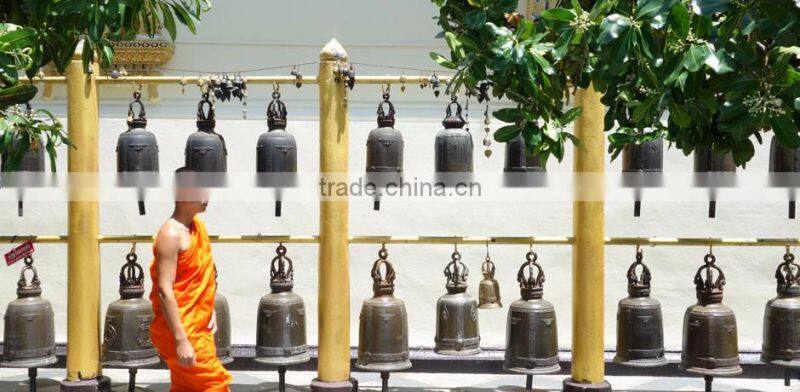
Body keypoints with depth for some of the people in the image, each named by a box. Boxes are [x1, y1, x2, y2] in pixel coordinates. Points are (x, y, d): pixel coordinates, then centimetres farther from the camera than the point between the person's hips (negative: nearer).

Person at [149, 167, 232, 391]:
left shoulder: (197, 226, 9)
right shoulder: (171, 234, -19)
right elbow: (164, 291, -24)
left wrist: (211, 312, 13)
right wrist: (181, 341, -26)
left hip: (198, 326, 9)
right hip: (180, 329, -9)